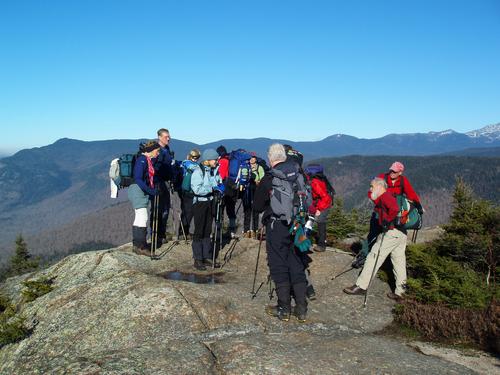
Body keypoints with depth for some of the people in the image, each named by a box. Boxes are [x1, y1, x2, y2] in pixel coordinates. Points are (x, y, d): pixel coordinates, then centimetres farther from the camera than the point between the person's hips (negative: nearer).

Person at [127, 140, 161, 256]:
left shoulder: (149, 160, 13)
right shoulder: (142, 160, -15)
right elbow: (138, 179, -22)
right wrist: (151, 191, -21)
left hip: (142, 192, 10)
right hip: (138, 191, -10)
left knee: (139, 218, 13)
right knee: (143, 217, -11)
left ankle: (137, 245, 21)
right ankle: (140, 246, -8)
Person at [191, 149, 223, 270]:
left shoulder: (214, 171, 7)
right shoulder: (198, 171, -14)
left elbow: (219, 184, 14)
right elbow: (197, 189, -23)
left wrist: (219, 190, -8)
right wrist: (212, 188, -20)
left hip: (210, 203, 7)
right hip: (200, 203, -7)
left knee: (207, 231, 11)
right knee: (199, 232, -2)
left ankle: (206, 257, 19)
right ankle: (197, 260, 4)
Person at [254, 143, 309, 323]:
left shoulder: (268, 180, -10)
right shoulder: (299, 175, 2)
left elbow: (257, 206, -1)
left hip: (277, 227, -4)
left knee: (279, 267, 5)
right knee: (297, 266, 11)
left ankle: (284, 309, 10)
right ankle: (301, 309, 14)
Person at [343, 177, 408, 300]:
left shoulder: (385, 196, -10)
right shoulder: (388, 196, 22)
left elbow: (395, 208, -27)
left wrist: (388, 221, -18)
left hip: (392, 232, -11)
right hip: (402, 233, 11)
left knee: (374, 257, -6)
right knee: (399, 261, 11)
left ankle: (361, 286, -4)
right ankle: (399, 291, 17)